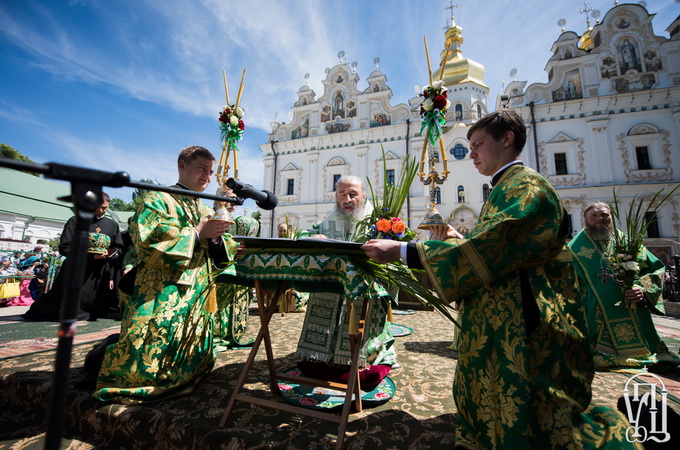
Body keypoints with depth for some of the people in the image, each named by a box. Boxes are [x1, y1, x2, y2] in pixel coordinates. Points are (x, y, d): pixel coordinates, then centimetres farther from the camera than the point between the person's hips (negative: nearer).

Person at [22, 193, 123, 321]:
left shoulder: (113, 225, 7)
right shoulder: (75, 221, 0)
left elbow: (118, 250, 9)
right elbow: (64, 248, -7)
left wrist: (110, 253, -11)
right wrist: (91, 256, -18)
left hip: (100, 274, 2)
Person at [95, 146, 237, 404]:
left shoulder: (205, 211, 19)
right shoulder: (158, 200, -1)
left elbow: (215, 257, 17)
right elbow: (147, 238, -17)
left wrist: (217, 239, -6)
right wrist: (197, 233, -17)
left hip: (197, 299, 7)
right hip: (161, 298, -6)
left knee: (195, 364, 10)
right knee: (144, 366, -12)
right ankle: (108, 353, 20)